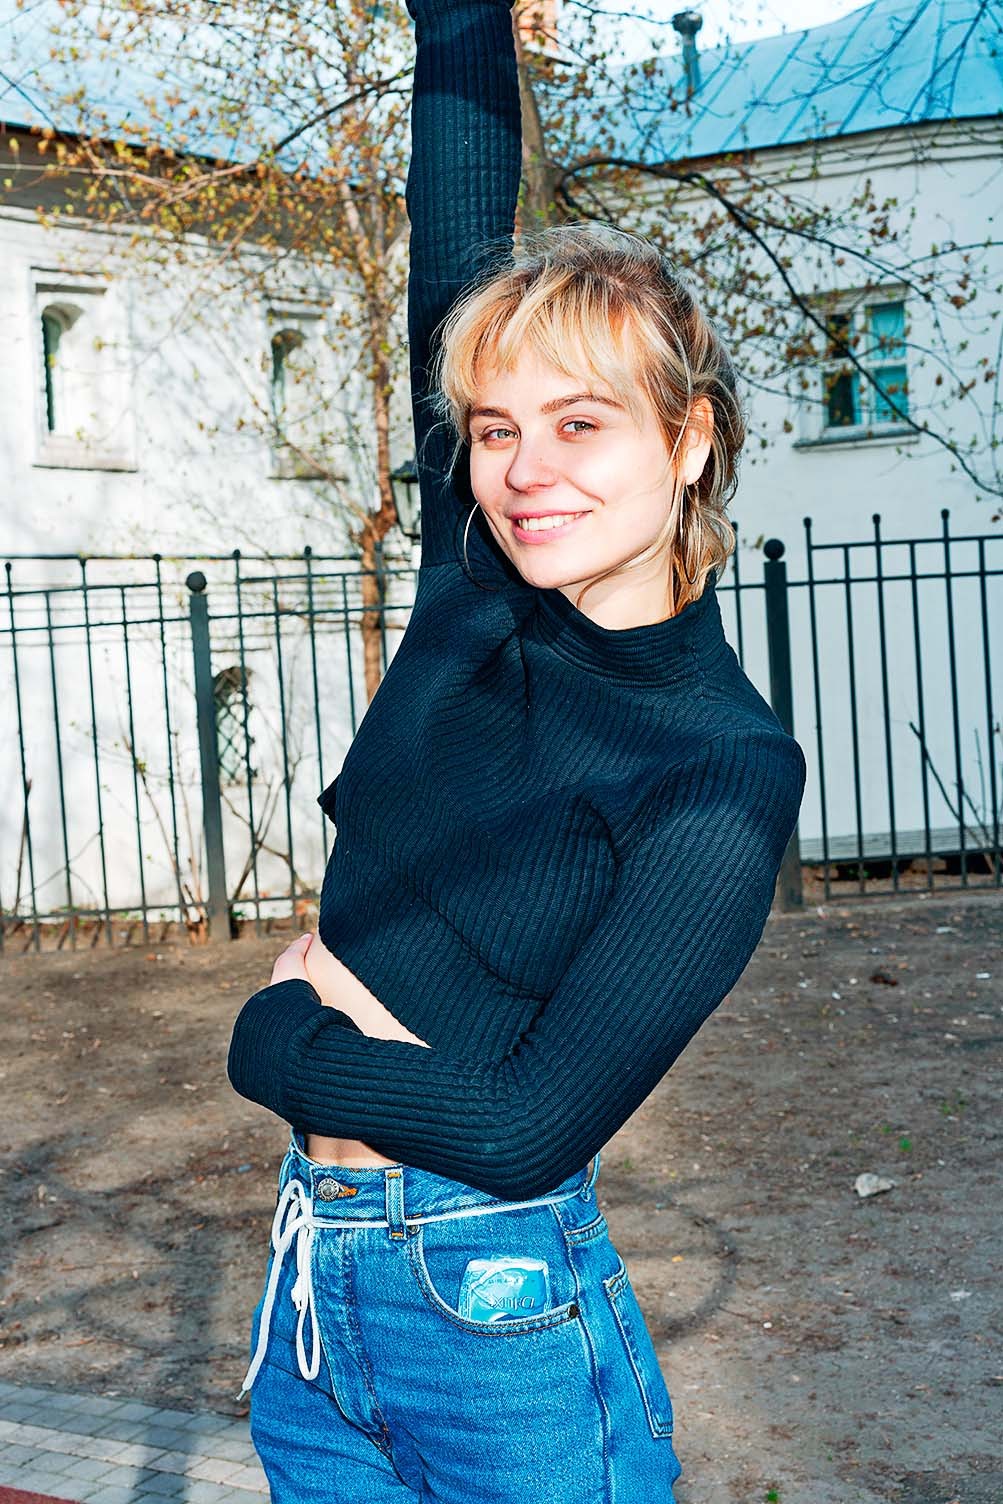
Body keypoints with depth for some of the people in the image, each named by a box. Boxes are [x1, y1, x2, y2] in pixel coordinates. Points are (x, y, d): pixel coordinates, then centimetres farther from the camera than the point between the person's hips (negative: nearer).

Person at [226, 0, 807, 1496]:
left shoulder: (725, 771, -16)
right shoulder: (474, 596, -2)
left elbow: (530, 1125, -20)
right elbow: (457, 253, 0)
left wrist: (275, 1035, -8)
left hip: (500, 1316, -5)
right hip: (311, 1297, 5)